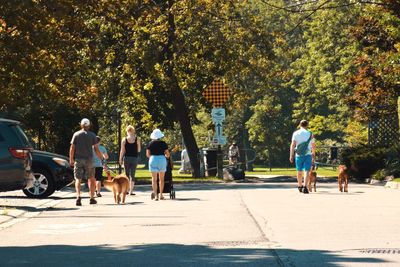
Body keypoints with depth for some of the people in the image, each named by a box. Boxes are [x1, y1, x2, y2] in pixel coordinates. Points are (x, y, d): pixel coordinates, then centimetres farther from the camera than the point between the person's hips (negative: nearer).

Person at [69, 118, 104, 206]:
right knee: (91, 179, 13)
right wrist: (101, 159, 6)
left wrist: (71, 159, 6)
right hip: (89, 159, 0)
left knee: (78, 179, 1)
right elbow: (96, 149, -2)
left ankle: (78, 197, -18)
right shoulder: (92, 135, 2)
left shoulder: (76, 134, 2)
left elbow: (72, 148, -2)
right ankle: (92, 198, 13)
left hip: (78, 159, 0)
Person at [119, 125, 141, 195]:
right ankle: (131, 191, -3)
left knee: (127, 174, 12)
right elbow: (139, 150, 3)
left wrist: (120, 159, 7)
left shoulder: (124, 140, -3)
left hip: (126, 158, 0)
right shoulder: (137, 139, -3)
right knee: (132, 175, 4)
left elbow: (122, 151, -2)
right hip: (134, 158, 0)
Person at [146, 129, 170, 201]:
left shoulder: (150, 143, 1)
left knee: (154, 179, 1)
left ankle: (155, 195, -9)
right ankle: (161, 195, 12)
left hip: (153, 160, 0)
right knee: (161, 179, 12)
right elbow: (167, 154, 1)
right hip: (162, 159, 0)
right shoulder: (163, 143, 0)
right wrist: (166, 155, 24)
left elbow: (147, 154, 2)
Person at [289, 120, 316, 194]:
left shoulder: (296, 133, 3)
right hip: (308, 154, -1)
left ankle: (300, 186, 30)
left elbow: (293, 145, -3)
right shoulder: (310, 134, 5)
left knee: (299, 171, 15)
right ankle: (305, 187, -23)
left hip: (299, 154, 1)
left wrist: (291, 155, -2)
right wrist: (313, 155, 24)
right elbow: (313, 146, 10)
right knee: (306, 171, -7)